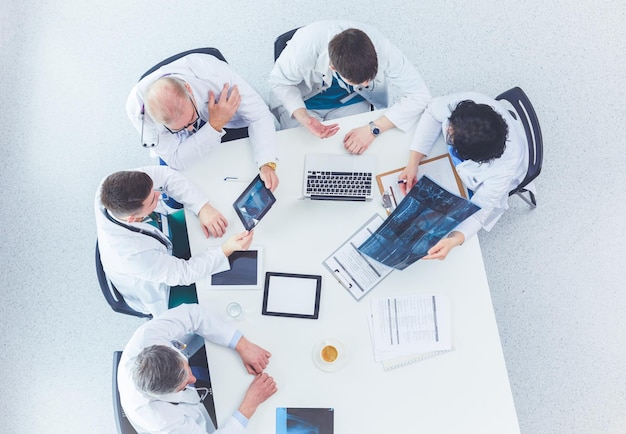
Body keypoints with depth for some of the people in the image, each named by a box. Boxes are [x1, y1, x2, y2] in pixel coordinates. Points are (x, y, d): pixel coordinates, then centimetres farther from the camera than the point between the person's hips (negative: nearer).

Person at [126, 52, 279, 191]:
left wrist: (267, 165, -42)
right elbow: (176, 161, -30)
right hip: (182, 146, 0)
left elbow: (258, 114, -29)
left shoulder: (212, 70, -38)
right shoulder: (137, 108, -35)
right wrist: (215, 126, -40)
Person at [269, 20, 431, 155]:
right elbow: (279, 82, -20)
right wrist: (304, 119, -38)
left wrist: (373, 129, -37)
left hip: (352, 103, 1)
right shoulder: (305, 45, -38)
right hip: (303, 104, -1)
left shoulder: (381, 47, -35)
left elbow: (419, 94, -28)